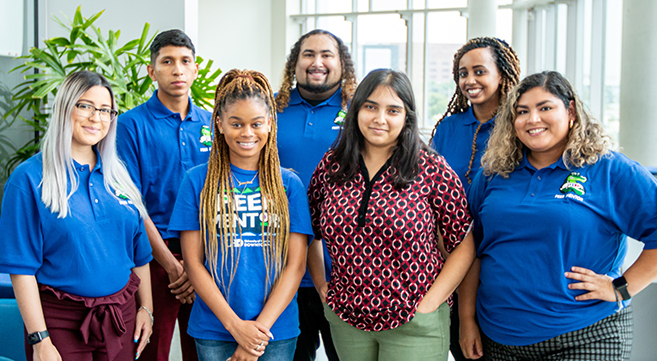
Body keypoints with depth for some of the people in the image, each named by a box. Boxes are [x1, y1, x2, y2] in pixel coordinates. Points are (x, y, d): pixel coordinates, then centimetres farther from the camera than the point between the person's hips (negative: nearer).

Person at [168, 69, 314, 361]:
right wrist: (236, 325, -10)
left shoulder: (289, 184, 2)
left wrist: (261, 327, -10)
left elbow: (296, 265, -1)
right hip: (214, 330, 0)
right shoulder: (197, 181, 1)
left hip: (277, 330, 1)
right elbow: (193, 262, -2)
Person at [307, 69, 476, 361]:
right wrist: (321, 285, 5)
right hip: (346, 320, 3)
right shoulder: (331, 166, 2)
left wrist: (429, 304, -11)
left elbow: (464, 246, -6)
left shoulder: (431, 170, -7)